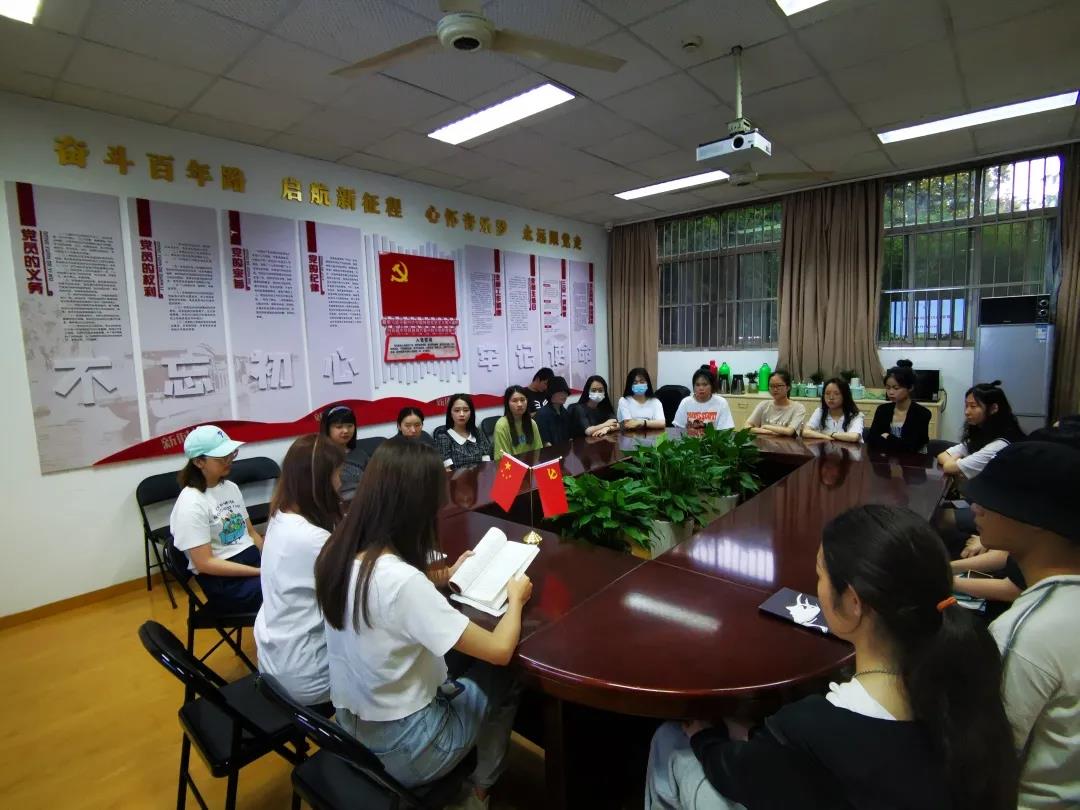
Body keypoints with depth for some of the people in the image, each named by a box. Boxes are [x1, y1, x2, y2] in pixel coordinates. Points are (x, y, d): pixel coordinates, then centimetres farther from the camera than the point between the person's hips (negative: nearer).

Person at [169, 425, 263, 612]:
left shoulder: (231, 487, 8)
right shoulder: (191, 505, -12)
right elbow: (204, 563, -15)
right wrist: (262, 572, -20)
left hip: (254, 559, 7)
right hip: (222, 582, -7)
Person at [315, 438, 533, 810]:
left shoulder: (337, 552, -11)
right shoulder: (402, 581, -35)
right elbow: (500, 650, -27)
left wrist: (444, 576, 9)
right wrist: (515, 598, -9)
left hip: (352, 725, 7)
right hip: (403, 749, -6)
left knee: (461, 662, 24)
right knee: (501, 680, 15)